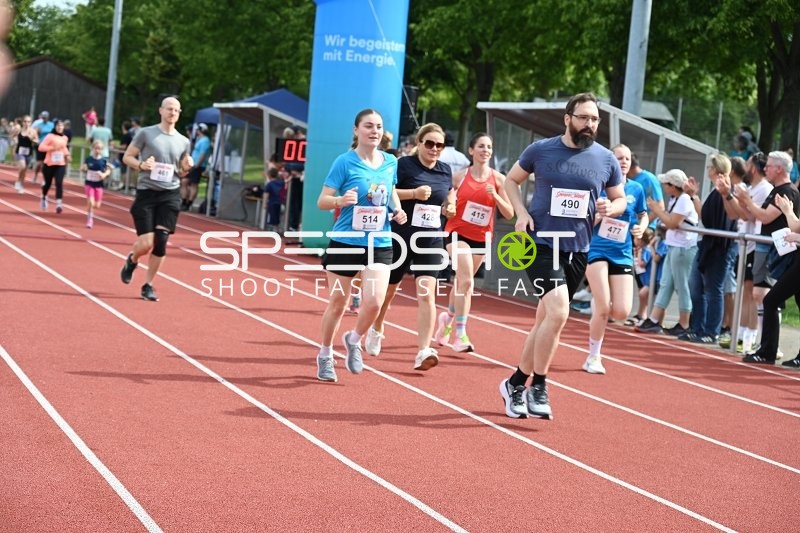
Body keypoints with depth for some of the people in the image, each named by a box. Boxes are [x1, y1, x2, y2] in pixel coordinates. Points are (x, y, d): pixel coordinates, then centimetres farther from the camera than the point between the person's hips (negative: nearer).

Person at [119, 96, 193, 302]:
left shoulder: (183, 142, 10)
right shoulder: (146, 133, -1)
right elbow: (127, 157, 3)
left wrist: (186, 167, -2)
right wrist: (141, 165, -16)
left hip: (170, 195, 3)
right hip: (146, 193, -3)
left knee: (161, 242, -5)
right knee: (146, 243, -8)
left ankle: (148, 285, 9)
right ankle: (131, 260, 28)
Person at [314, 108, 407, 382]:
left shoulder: (391, 162, 4)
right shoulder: (344, 162, -9)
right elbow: (322, 201, -8)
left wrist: (397, 210, 3)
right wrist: (340, 200, -29)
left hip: (380, 244, 3)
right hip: (345, 243, -3)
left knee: (374, 302, -12)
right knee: (337, 304, 8)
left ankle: (354, 340, 19)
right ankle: (325, 355, 29)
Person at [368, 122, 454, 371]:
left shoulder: (445, 171, 8)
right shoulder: (404, 164, -8)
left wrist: (450, 206, 8)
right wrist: (413, 193, -25)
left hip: (431, 239, 3)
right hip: (400, 236, -3)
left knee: (427, 292, -12)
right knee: (388, 289, 14)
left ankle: (423, 352, -17)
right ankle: (375, 331, 43)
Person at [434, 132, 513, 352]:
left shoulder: (498, 179, -2)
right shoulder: (460, 176, -5)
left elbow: (509, 214, -4)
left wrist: (495, 195, -18)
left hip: (481, 238, 3)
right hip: (458, 233, -3)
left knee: (462, 282, 15)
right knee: (466, 281, -19)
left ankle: (448, 317, 42)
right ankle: (460, 335, -18)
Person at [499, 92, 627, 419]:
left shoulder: (606, 159, 2)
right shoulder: (540, 150, -3)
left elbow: (620, 199, 14)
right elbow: (512, 180, 11)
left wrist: (610, 208, -10)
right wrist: (522, 213, -5)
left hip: (577, 250, 4)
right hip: (542, 243, -4)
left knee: (546, 320, 11)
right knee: (558, 312, -21)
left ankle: (516, 383, 26)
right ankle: (538, 387, -7)